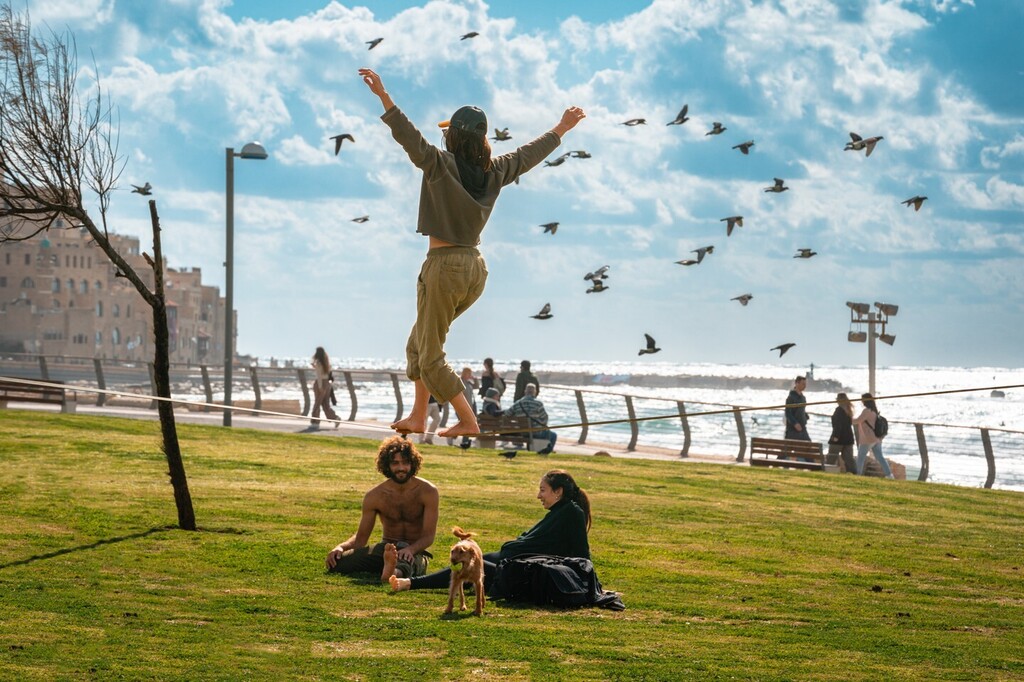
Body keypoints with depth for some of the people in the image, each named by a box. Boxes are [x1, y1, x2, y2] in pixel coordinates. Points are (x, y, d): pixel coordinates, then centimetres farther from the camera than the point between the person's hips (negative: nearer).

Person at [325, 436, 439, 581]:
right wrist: (341, 547, -18)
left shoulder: (427, 492, -7)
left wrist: (410, 549, -34)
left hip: (415, 552, -4)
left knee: (405, 561, -47)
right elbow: (361, 537, 6)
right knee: (335, 562, -27)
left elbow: (429, 536, -10)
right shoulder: (375, 496, 0)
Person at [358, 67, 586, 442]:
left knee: (430, 357, 3)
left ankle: (468, 421, 0)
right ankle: (418, 416, 22)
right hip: (475, 267, 7)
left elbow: (411, 139, -23)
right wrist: (562, 129, 35)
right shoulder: (494, 171, 5)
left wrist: (384, 97, -28)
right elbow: (529, 154, 19)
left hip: (444, 267, -7)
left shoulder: (442, 165, -12)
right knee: (418, 343, 21)